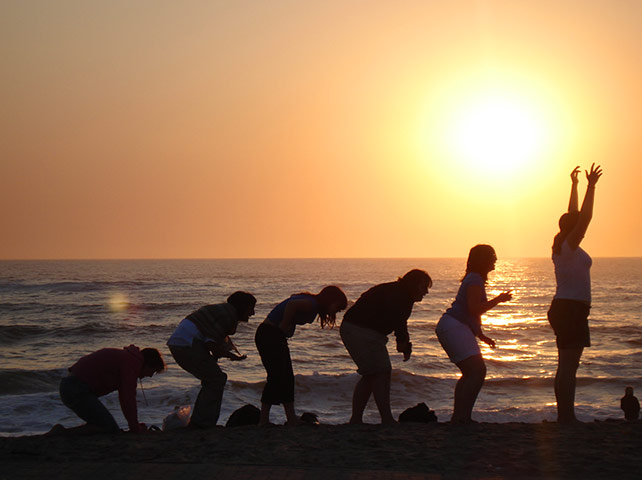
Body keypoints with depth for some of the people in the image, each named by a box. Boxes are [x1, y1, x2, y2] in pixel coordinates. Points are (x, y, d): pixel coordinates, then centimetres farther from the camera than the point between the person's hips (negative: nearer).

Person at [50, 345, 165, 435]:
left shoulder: (125, 357, 23)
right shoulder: (131, 362, -9)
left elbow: (124, 396, 29)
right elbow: (129, 398, -12)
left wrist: (135, 425, 27)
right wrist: (135, 428, -4)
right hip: (78, 390, -11)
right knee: (111, 429, -12)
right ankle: (63, 433, -17)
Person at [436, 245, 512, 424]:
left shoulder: (474, 279, 22)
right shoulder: (475, 279, -10)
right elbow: (474, 309, -20)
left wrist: (481, 336, 28)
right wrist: (498, 300, -12)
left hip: (450, 327, 11)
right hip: (454, 327, -11)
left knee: (470, 373, 17)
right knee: (478, 370, -18)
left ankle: (458, 416, 17)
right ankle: (463, 415, -24)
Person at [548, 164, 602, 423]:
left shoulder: (562, 246, 13)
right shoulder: (569, 247, -10)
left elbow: (575, 216, 24)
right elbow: (585, 218, -17)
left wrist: (574, 185, 28)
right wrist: (591, 186, -13)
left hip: (563, 309, 10)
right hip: (571, 308, -10)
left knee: (566, 366, 11)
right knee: (568, 367, -12)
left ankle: (564, 415, 15)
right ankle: (567, 417, -14)